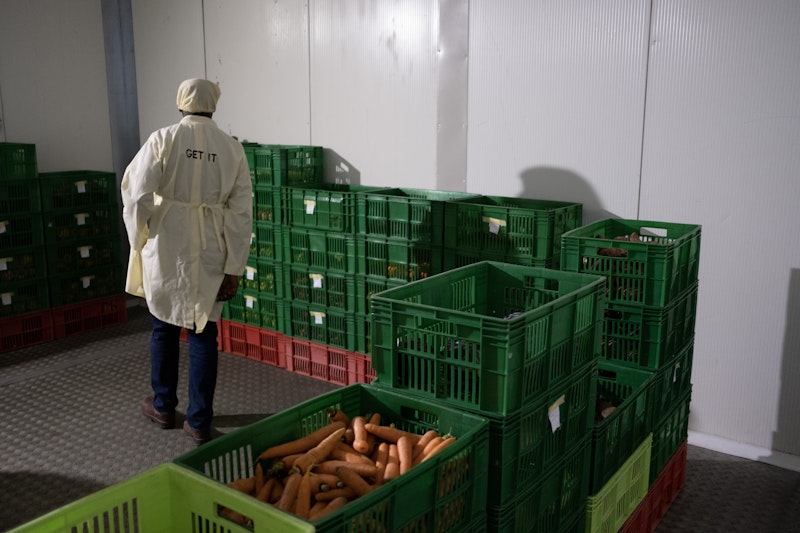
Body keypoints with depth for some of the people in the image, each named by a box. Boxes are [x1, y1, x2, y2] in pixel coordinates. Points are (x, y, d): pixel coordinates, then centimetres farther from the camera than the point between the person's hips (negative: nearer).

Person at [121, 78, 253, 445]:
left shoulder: (163, 139, -5)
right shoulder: (232, 148, 0)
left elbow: (136, 194, -12)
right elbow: (241, 214, -4)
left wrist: (139, 239, 4)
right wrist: (233, 269, 0)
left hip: (168, 248, -1)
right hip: (210, 253, 1)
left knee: (165, 326, 16)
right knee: (204, 332, 8)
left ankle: (164, 407, 31)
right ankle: (199, 421, 13)